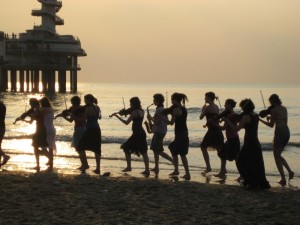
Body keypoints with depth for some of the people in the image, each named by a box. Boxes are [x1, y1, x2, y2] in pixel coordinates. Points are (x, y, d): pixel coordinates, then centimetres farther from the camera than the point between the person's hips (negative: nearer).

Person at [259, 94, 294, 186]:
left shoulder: (274, 110, -10)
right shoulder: (284, 108, 13)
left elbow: (271, 125, -6)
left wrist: (260, 120, 5)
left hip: (279, 132, -8)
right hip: (287, 131, 8)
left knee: (276, 156, 3)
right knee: (278, 155, 21)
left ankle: (283, 179, -2)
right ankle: (290, 171, 7)